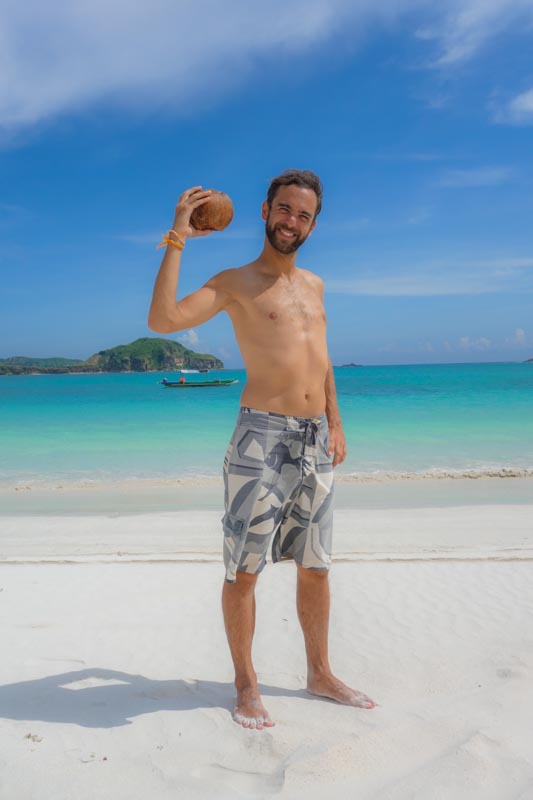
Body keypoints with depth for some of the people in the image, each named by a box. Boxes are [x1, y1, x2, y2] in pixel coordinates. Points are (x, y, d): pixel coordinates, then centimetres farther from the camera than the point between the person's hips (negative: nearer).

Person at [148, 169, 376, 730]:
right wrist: (176, 240, -15)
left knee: (315, 567, 14)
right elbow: (163, 319, -15)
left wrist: (335, 424, 20)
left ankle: (320, 674, 30)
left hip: (316, 441, 6)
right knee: (243, 569, 2)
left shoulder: (313, 284, 19)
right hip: (261, 436, -6)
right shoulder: (235, 282, 0)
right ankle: (246, 686, 19)